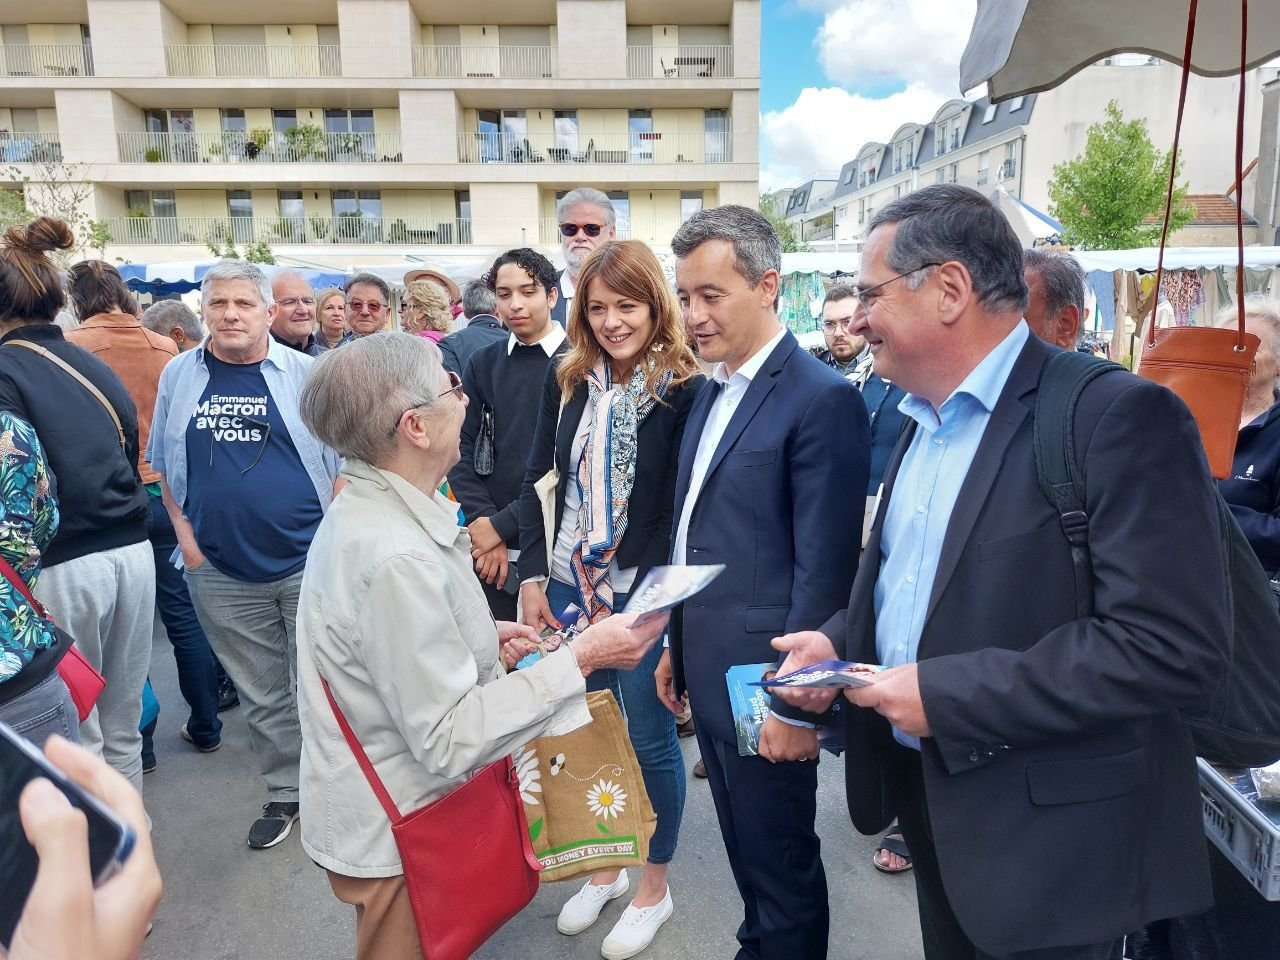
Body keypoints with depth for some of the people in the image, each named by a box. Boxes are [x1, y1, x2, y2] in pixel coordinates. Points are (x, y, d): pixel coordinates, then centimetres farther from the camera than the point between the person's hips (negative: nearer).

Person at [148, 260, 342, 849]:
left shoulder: (303, 373, -1)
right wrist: (185, 534, 2)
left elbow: (343, 462, 0)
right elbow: (164, 463, 13)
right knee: (261, 696, 15)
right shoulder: (179, 375, 7)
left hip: (307, 563, -2)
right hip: (221, 573, 3)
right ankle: (284, 794, 32)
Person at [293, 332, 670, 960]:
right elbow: (448, 740, -30)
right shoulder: (394, 559, -33)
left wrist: (480, 638, 1)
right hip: (397, 834, -9)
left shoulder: (365, 509, -1)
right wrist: (579, 660, -28)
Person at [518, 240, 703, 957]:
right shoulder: (569, 381, 3)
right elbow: (539, 479, 7)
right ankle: (604, 869, 41)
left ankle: (654, 886, 34)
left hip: (644, 594, -4)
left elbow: (693, 507, -12)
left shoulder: (687, 389, -11)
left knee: (650, 738, 10)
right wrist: (533, 577, 2)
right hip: (569, 588, 5)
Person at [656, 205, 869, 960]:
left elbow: (824, 569, -18)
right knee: (747, 854, 23)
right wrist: (676, 645, 16)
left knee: (782, 865, 12)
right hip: (708, 671, 8)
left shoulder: (823, 399, -17)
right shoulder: (713, 392, 10)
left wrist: (797, 703, -16)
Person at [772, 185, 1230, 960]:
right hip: (929, 795, 8)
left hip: (1050, 839, -7)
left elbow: (1173, 648, -26)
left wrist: (949, 694, -25)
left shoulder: (1120, 416, -19)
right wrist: (839, 641, -2)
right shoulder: (924, 422, 8)